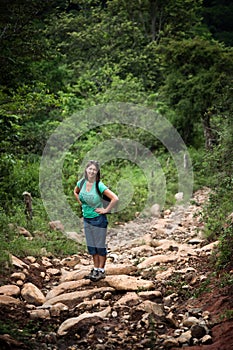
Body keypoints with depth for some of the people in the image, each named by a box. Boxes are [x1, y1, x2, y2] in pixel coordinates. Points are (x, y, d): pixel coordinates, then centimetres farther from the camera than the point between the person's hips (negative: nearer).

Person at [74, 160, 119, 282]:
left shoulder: (99, 185, -20)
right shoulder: (81, 182, -3)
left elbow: (115, 198, -26)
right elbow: (75, 192, 20)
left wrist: (106, 210, -18)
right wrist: (81, 203, 9)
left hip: (98, 219, -6)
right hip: (86, 218, 6)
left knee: (100, 246, 5)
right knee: (91, 246, 16)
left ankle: (101, 271, 17)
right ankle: (95, 269, 29)